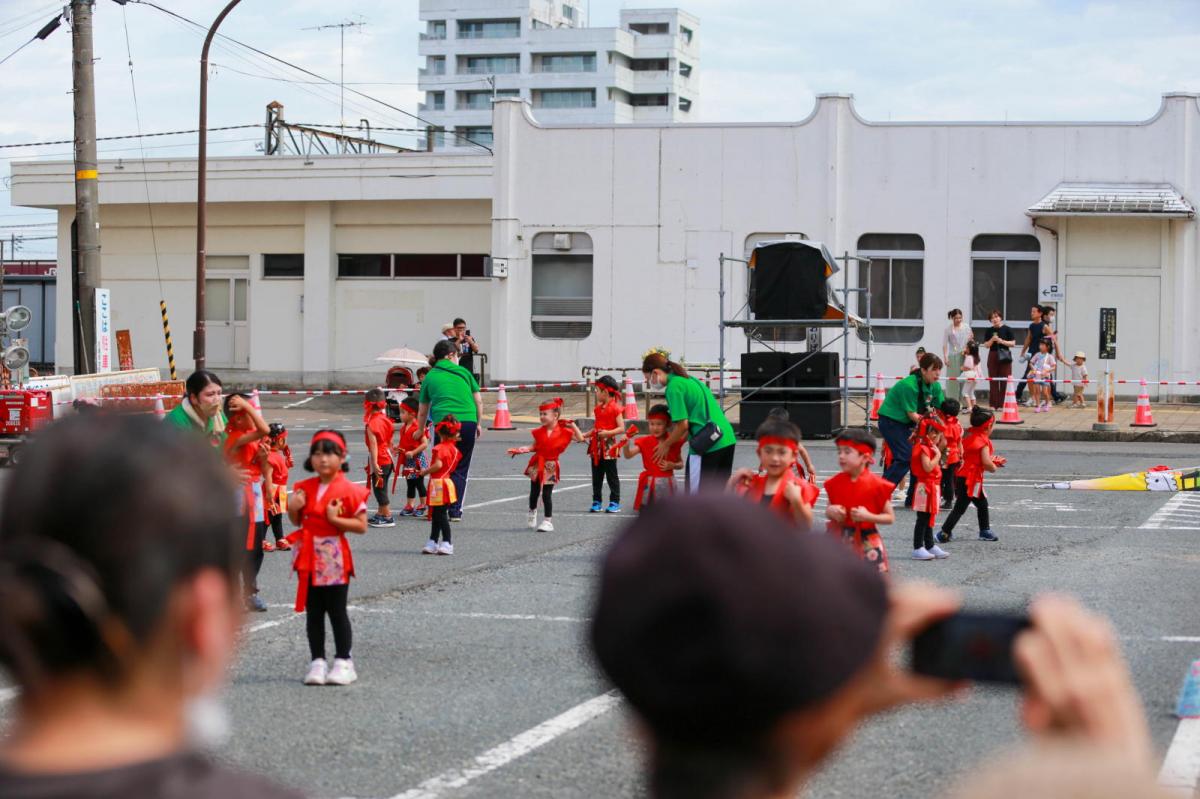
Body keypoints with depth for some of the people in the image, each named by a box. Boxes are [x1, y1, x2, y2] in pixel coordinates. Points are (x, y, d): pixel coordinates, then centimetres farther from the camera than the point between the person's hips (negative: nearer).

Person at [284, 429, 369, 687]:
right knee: (313, 612, 8)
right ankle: (317, 661, 14)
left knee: (337, 611, 1)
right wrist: (293, 508, -5)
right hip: (309, 557, 5)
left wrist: (335, 519, -21)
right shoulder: (304, 489, 7)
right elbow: (297, 521, 15)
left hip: (335, 558, -5)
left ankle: (343, 661, 8)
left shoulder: (349, 490, -9)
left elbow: (361, 526, -10)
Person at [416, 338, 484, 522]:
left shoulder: (430, 377, 14)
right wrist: (478, 424, 22)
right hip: (468, 422, 1)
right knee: (460, 469, 10)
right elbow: (478, 400, 12)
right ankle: (456, 511, 6)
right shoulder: (463, 372, 14)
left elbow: (422, 412, 18)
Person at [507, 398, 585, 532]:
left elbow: (580, 438, -7)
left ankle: (548, 521, 5)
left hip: (550, 467, -3)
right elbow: (535, 447, 9)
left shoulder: (563, 432, -8)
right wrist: (521, 450, -4)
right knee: (534, 492, 12)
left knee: (547, 494, -4)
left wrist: (572, 425, -10)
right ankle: (532, 512, 39)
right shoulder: (539, 432, 1)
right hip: (537, 465, 3)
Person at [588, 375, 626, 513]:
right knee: (596, 475, 9)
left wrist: (608, 433, -26)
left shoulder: (615, 408, -9)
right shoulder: (598, 408, 13)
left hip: (609, 446, -7)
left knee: (611, 475, -2)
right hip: (596, 446, 7)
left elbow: (621, 428, -13)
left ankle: (615, 503, 3)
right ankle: (596, 502, 15)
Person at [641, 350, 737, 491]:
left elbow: (683, 425, -13)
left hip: (706, 447, -9)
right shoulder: (689, 379, 17)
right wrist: (677, 442, 17)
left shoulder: (674, 387, -10)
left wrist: (666, 445, 3)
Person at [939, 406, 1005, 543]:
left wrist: (994, 461, 16)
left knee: (982, 503, 22)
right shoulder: (984, 441, -15)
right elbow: (986, 463, -24)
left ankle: (985, 531, 32)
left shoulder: (969, 437, 11)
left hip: (962, 476, 10)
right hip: (970, 479, -10)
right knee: (960, 508, -5)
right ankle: (944, 533, -6)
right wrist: (994, 467, -3)